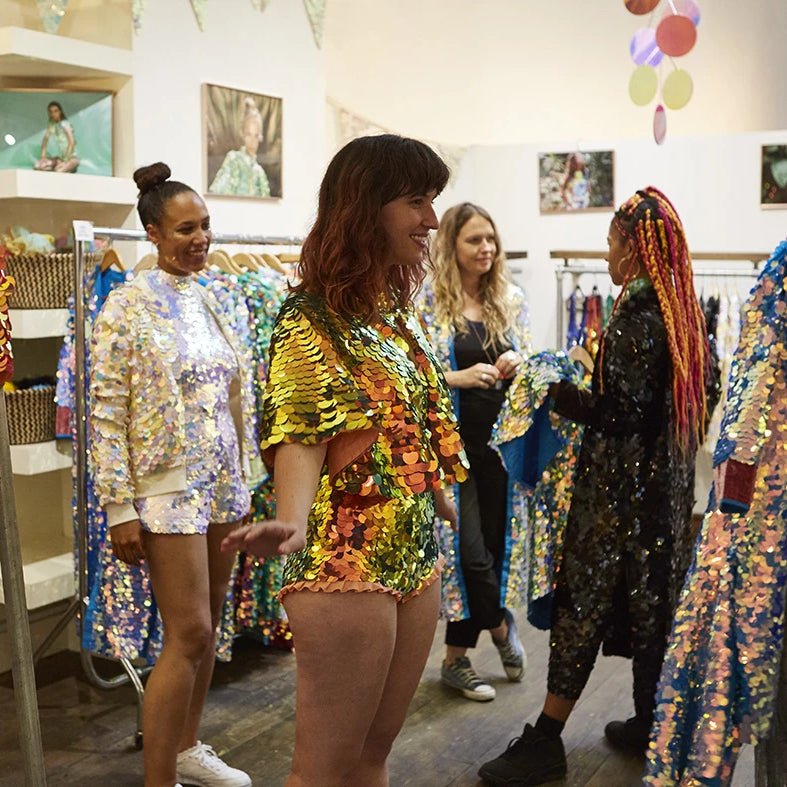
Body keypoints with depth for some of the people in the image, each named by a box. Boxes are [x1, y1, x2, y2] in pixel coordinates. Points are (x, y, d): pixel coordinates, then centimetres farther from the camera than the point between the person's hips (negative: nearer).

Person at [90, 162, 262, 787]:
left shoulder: (209, 300, 9)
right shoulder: (128, 305, -9)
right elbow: (105, 412, -12)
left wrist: (246, 477, 13)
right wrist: (120, 509, -15)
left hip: (223, 485, 6)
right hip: (168, 487, -6)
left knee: (208, 626, 13)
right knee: (189, 635, -7)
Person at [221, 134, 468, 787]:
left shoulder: (399, 314, 12)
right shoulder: (311, 318, -12)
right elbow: (298, 434, -23)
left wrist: (440, 499, 31)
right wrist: (293, 522, -41)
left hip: (415, 556, 8)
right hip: (346, 564, -8)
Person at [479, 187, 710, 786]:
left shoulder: (637, 316, -18)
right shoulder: (684, 311, 7)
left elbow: (622, 412, -22)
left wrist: (559, 393, -9)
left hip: (618, 490, -8)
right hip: (667, 488, 8)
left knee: (582, 603, -3)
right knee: (653, 602, 15)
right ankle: (652, 726, 26)